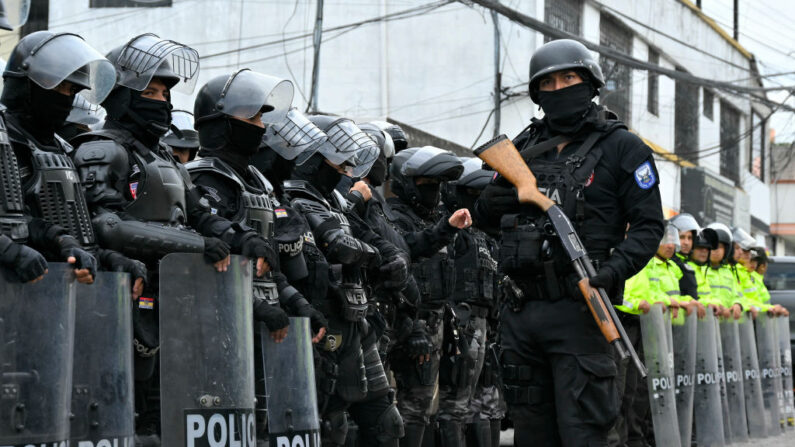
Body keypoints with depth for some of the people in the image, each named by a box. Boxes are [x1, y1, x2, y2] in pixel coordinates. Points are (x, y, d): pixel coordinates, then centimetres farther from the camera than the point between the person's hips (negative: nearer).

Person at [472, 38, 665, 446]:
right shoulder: (524, 147, 16)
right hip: (522, 313, 6)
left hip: (578, 312, -6)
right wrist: (498, 196, -3)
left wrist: (613, 271, -20)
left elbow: (648, 225, -3)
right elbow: (485, 213, 21)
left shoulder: (621, 148, 2)